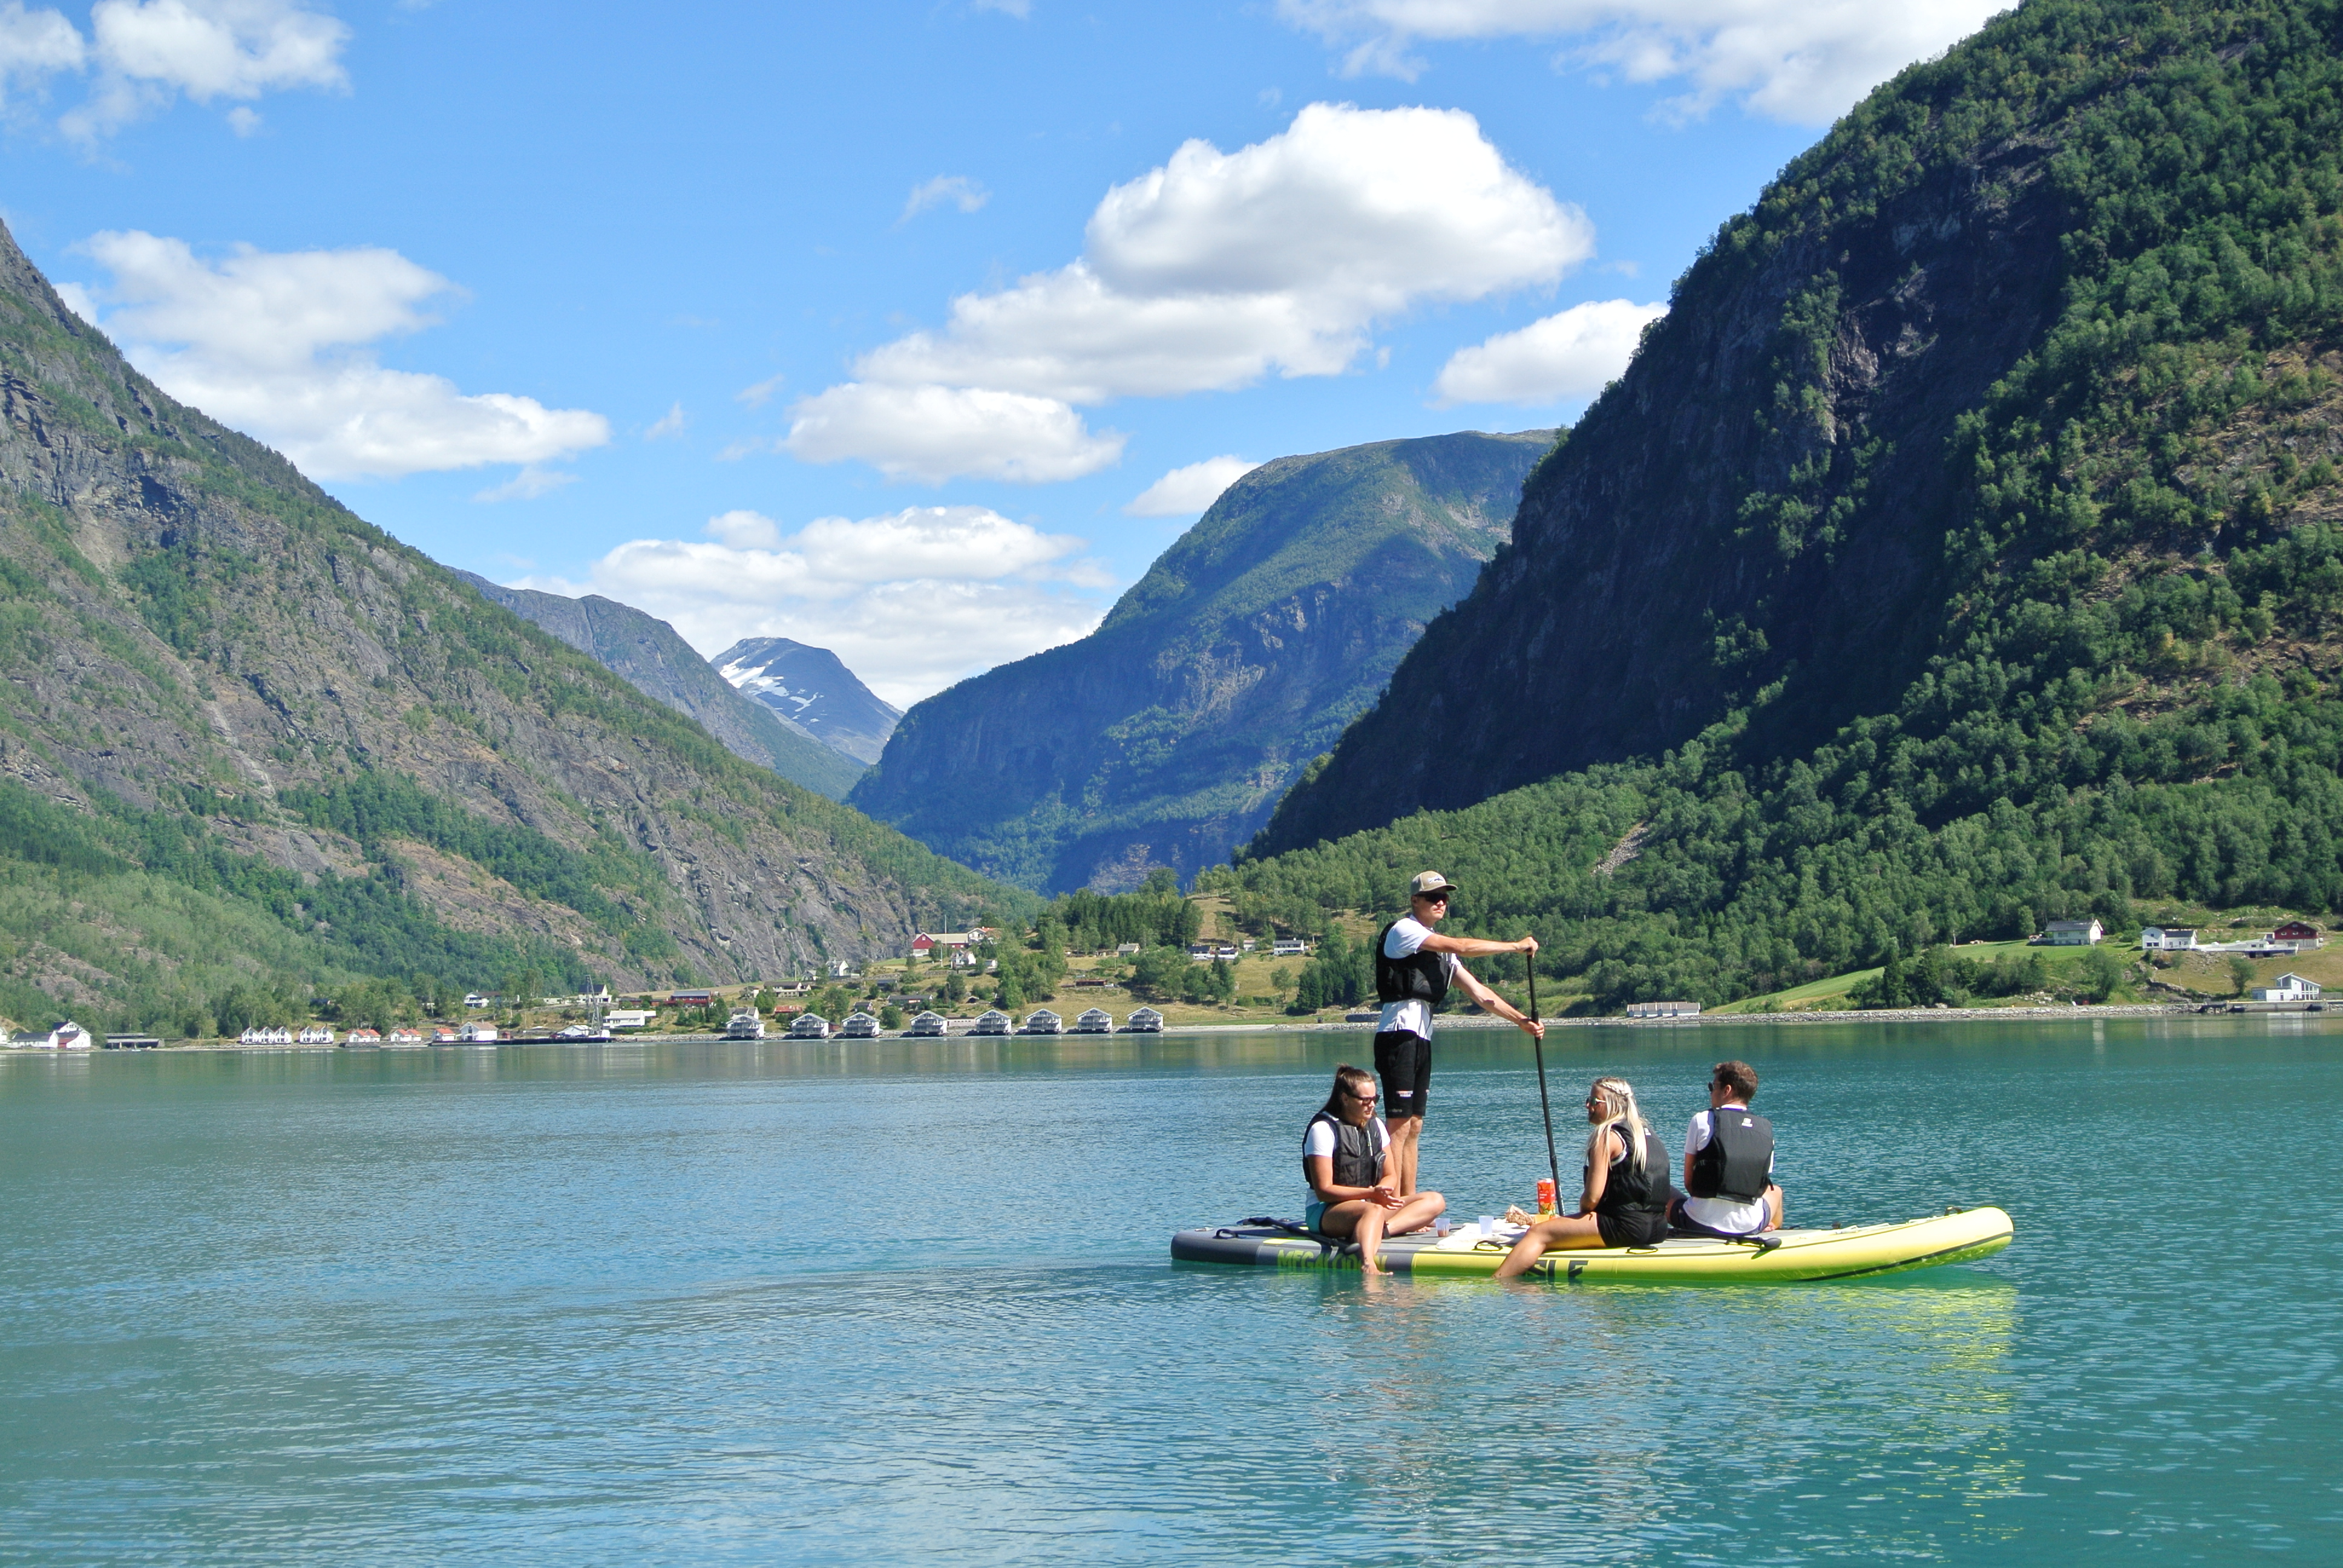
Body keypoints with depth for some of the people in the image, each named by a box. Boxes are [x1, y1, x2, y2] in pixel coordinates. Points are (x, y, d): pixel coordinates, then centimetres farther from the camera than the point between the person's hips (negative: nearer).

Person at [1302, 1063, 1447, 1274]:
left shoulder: (1376, 1126, 11)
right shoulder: (1323, 1130, -11)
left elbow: (1389, 1176, 14)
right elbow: (1324, 1191, -16)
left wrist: (1382, 1193, -11)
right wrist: (1371, 1193, -25)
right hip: (1326, 1212, -8)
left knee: (1435, 1201, -7)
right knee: (1373, 1211, -40)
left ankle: (1384, 1229, -34)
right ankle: (1367, 1264, -70)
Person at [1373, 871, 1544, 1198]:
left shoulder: (1440, 948, 21)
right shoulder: (1403, 930, -5)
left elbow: (1478, 992, 19)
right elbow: (1461, 947, -14)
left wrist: (1521, 1020, 10)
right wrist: (1516, 946, -8)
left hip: (1421, 1038, 9)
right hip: (1399, 1033, -9)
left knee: (1414, 1126, 8)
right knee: (1400, 1126, -12)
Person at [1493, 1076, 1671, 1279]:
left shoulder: (1607, 1135, -10)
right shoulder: (1648, 1133, 17)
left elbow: (1592, 1197, -15)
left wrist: (1583, 1208, 8)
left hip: (1626, 1227, -9)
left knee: (1539, 1234, -10)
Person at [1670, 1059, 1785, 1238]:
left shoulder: (1702, 1120, -4)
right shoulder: (1766, 1128, 4)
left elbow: (1688, 1181, 0)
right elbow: (1763, 1184, 9)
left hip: (1700, 1225, -3)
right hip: (1750, 1227, 3)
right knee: (1775, 1191, 36)